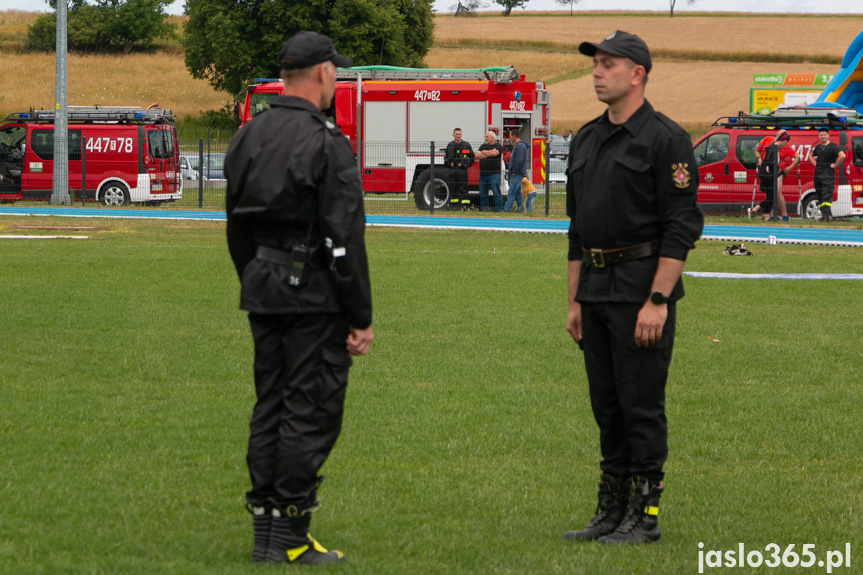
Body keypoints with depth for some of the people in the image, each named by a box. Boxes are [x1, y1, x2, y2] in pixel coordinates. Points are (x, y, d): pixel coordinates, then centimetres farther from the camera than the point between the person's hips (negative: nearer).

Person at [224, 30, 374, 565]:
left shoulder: (247, 138, 9)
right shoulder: (326, 143, -15)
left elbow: (236, 225, 16)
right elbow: (345, 240, -17)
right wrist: (361, 318, -12)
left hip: (263, 290, 8)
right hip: (315, 295, -8)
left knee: (270, 408, 12)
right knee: (311, 411, -3)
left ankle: (265, 532, 14)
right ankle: (290, 536, -3)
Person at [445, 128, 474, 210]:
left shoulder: (466, 145, 2)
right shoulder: (450, 145, 13)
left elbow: (471, 157, 4)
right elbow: (446, 157, 24)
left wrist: (464, 164, -7)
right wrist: (449, 162, 5)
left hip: (462, 170, -4)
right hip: (452, 170, 4)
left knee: (463, 188, -8)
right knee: (454, 188, 7)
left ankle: (465, 205, -9)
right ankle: (454, 204, 13)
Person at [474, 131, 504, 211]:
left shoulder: (498, 146, 2)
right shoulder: (483, 146, 18)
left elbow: (494, 153, -18)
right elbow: (477, 156, 6)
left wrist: (484, 152, -3)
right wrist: (488, 154, -5)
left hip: (494, 174, -6)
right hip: (483, 174, 6)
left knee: (496, 192, -8)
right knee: (483, 193, 8)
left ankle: (499, 208, -5)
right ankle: (484, 207, 16)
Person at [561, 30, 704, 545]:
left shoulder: (665, 139, -10)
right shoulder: (587, 140, 14)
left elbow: (683, 225, -14)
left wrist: (658, 301, -19)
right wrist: (575, 301, 15)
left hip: (643, 291, -8)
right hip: (597, 290, 8)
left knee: (642, 406, -4)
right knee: (607, 406, 11)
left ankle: (645, 516, 2)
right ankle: (612, 512, 17)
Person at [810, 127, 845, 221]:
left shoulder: (833, 147, -7)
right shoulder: (818, 147, 15)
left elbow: (842, 155, -22)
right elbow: (811, 155, 35)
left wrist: (835, 165, -15)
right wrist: (814, 163, 17)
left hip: (828, 174, -8)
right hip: (818, 174, 8)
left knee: (827, 196, -14)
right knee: (820, 196, 8)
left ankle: (826, 215, -19)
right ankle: (827, 214, 14)